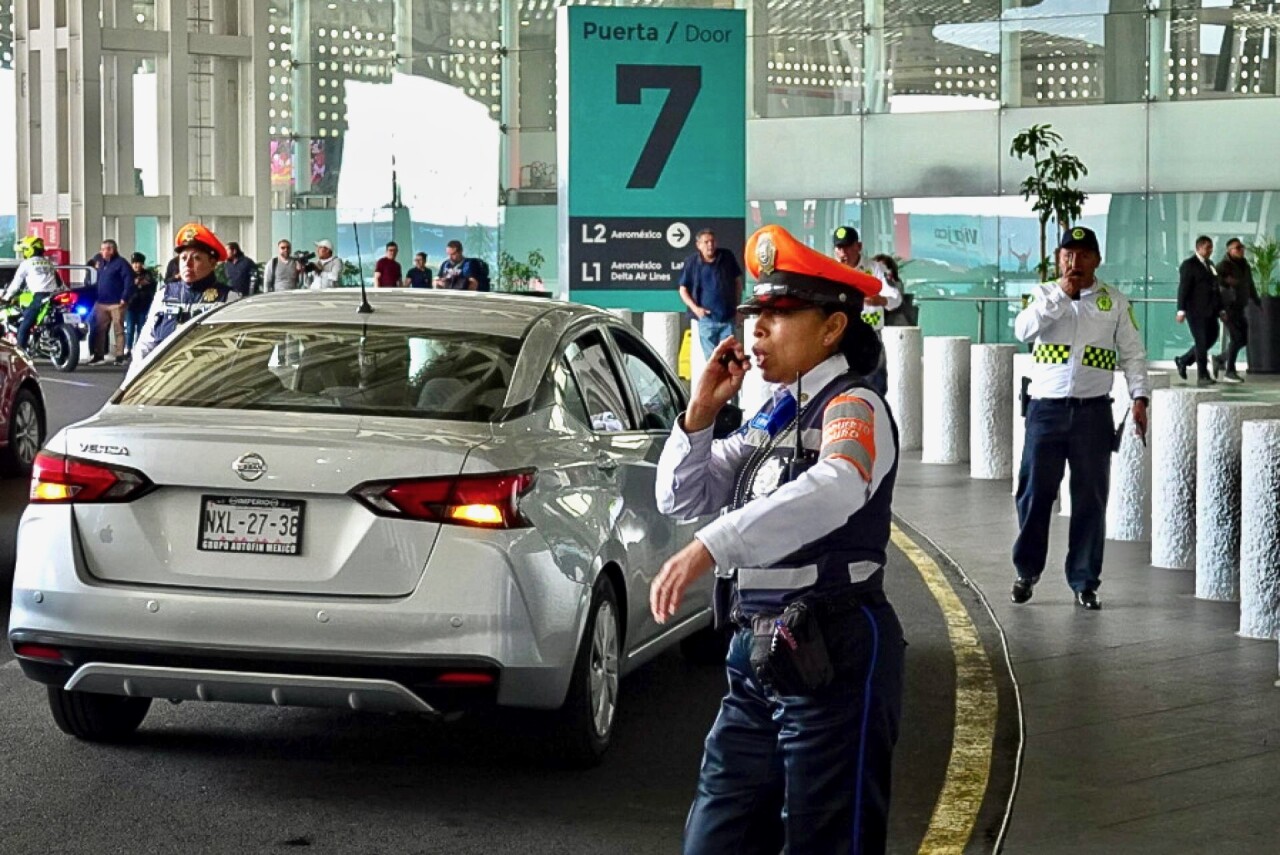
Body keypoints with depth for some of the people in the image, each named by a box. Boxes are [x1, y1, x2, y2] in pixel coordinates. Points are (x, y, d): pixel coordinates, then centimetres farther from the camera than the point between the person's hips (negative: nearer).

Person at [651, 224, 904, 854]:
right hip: (756, 659, 8)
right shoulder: (772, 416, 14)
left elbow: (834, 489, -34)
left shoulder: (853, 407, -12)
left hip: (835, 660, -8)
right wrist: (700, 412, 3)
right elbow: (681, 500, 19)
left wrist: (709, 548, -43)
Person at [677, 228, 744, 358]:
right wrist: (695, 308, -11)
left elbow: (737, 281, 11)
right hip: (706, 318, -1)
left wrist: (737, 307, 7)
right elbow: (683, 290, 3)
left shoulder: (727, 257, 0)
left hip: (728, 318, 1)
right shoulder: (691, 262, -4)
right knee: (711, 357, 5)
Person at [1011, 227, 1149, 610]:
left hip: (1093, 410, 0)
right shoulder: (1044, 295, 6)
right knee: (1035, 492, 3)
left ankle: (1084, 581, 11)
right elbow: (1023, 330, -12)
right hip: (1046, 407, 0)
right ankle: (1027, 570, 20)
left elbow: (1133, 353, 7)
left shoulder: (1114, 302, 6)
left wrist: (1139, 398, -5)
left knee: (1090, 499, 3)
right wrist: (1062, 294, -14)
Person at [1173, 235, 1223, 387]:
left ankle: (1183, 361, 25)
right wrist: (1181, 310, -19)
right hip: (1196, 311, -8)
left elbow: (1215, 288, 20)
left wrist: (1220, 309, 16)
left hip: (1209, 311, 8)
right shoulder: (1189, 265, -7)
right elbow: (1183, 289, -13)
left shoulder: (1210, 265, 17)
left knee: (1211, 337, 10)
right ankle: (1202, 376, -2)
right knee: (1201, 341, -7)